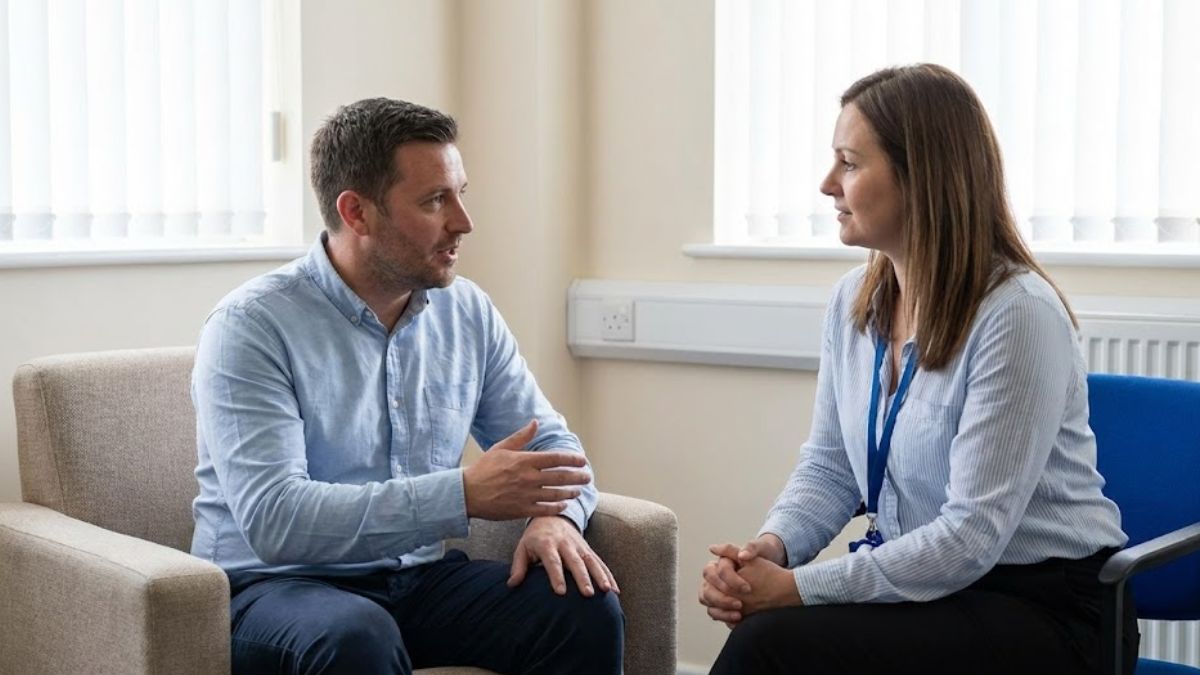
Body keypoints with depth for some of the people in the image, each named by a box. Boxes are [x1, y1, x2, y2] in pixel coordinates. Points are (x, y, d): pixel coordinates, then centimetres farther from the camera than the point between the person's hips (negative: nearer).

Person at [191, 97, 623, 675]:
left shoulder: (469, 313, 5)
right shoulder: (251, 328, -13)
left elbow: (550, 441, 13)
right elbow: (274, 521, -25)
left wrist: (554, 515, -12)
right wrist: (464, 494, -31)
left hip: (419, 581, 5)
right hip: (276, 585, -5)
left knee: (587, 610, -18)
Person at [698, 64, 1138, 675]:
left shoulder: (1017, 313, -19)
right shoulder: (853, 301, 4)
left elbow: (971, 534, -22)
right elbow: (828, 468, 9)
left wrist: (799, 588, -25)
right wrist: (769, 550, -12)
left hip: (1043, 607, -6)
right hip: (916, 580, 6)